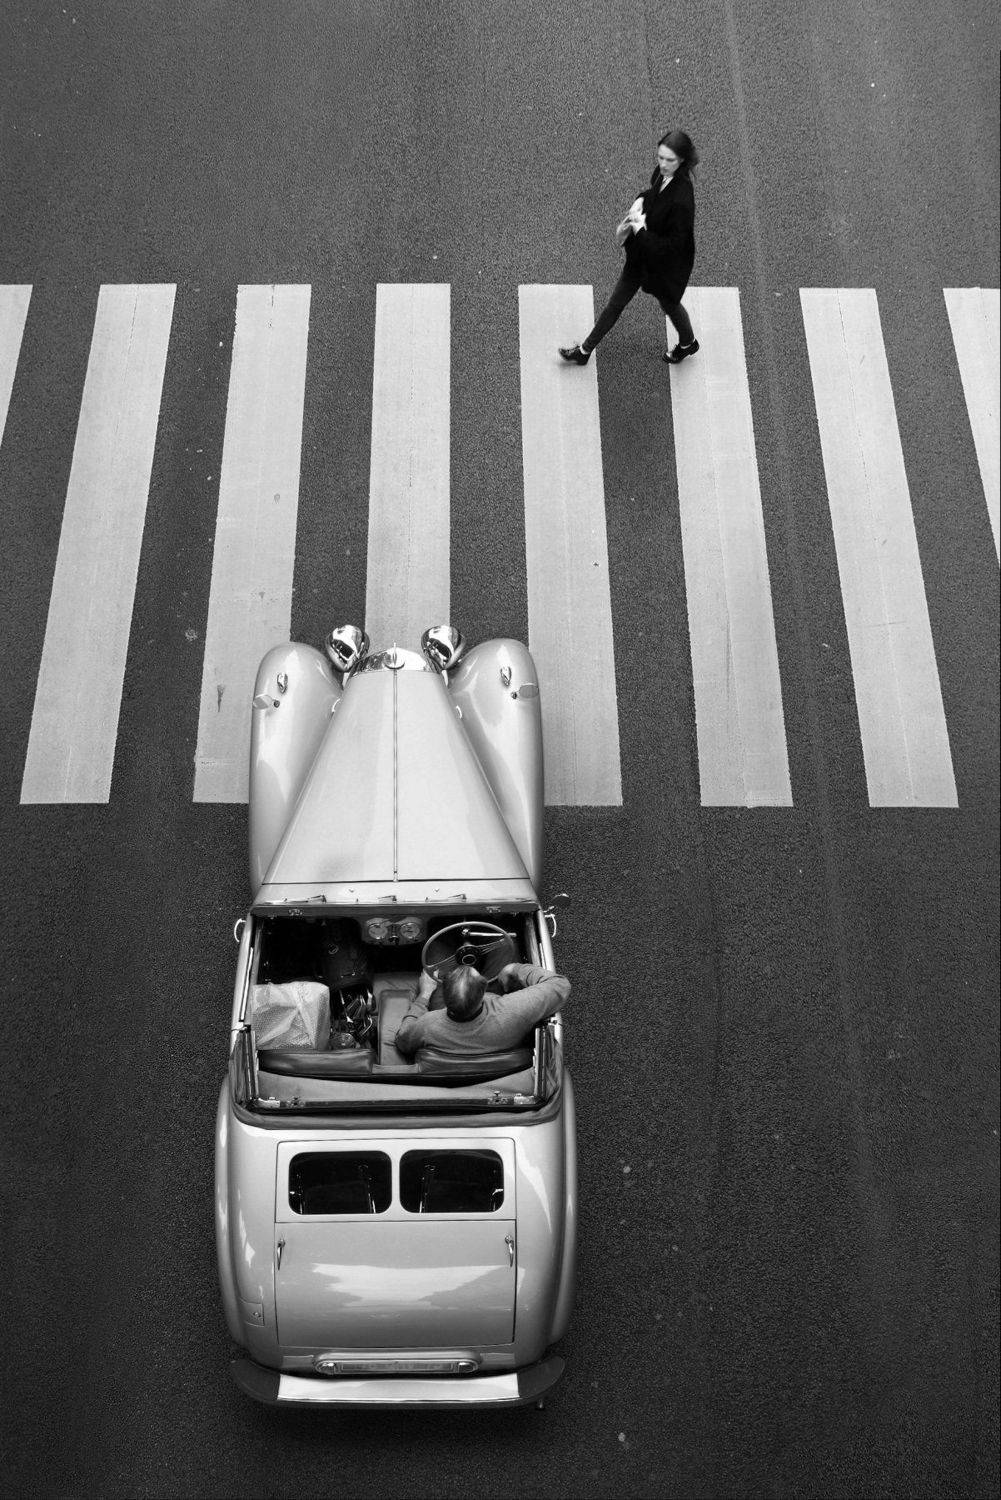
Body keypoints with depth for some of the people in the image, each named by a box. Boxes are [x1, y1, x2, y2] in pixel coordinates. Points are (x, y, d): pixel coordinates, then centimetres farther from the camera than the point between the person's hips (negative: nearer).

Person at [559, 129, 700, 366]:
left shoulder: (682, 199, -36)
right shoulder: (663, 172, -12)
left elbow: (673, 246, -31)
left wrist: (640, 230, -32)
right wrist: (641, 200, -8)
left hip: (667, 265, -7)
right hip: (643, 254, 7)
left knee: (669, 304, 22)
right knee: (616, 302, 17)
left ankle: (688, 344, 55)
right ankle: (585, 350, 32)